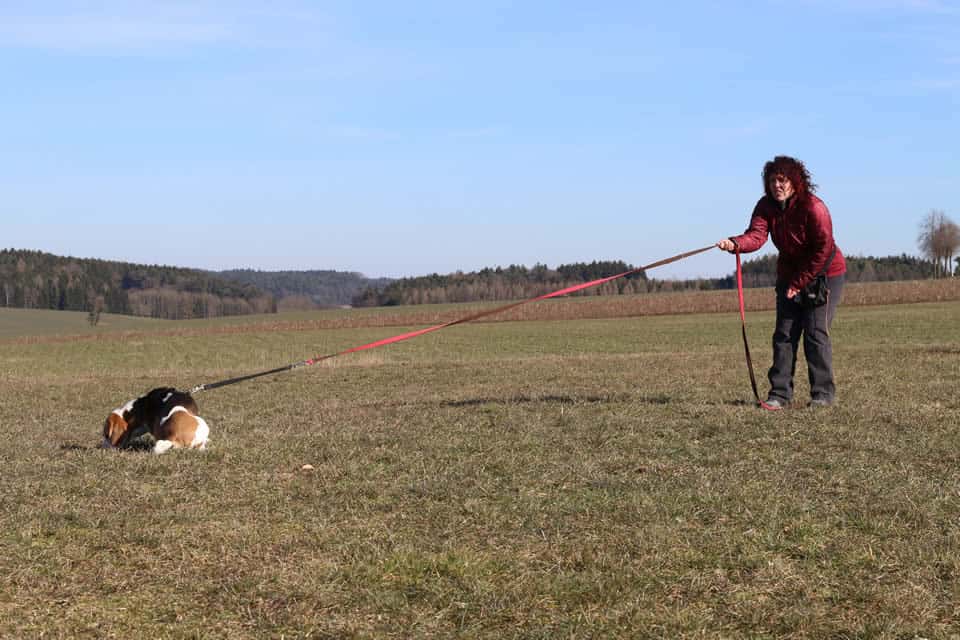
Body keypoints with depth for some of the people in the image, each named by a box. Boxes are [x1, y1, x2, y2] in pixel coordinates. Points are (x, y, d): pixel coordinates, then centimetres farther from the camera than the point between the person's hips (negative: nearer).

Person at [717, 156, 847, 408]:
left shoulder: (813, 207, -22)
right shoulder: (766, 206, -7)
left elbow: (823, 250, -20)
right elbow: (756, 235, -24)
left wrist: (799, 283, -18)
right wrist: (735, 244, -46)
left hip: (825, 273, -5)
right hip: (790, 273, 5)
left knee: (816, 332, -11)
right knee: (784, 333, 1)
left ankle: (823, 393, -3)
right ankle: (780, 393, 4)